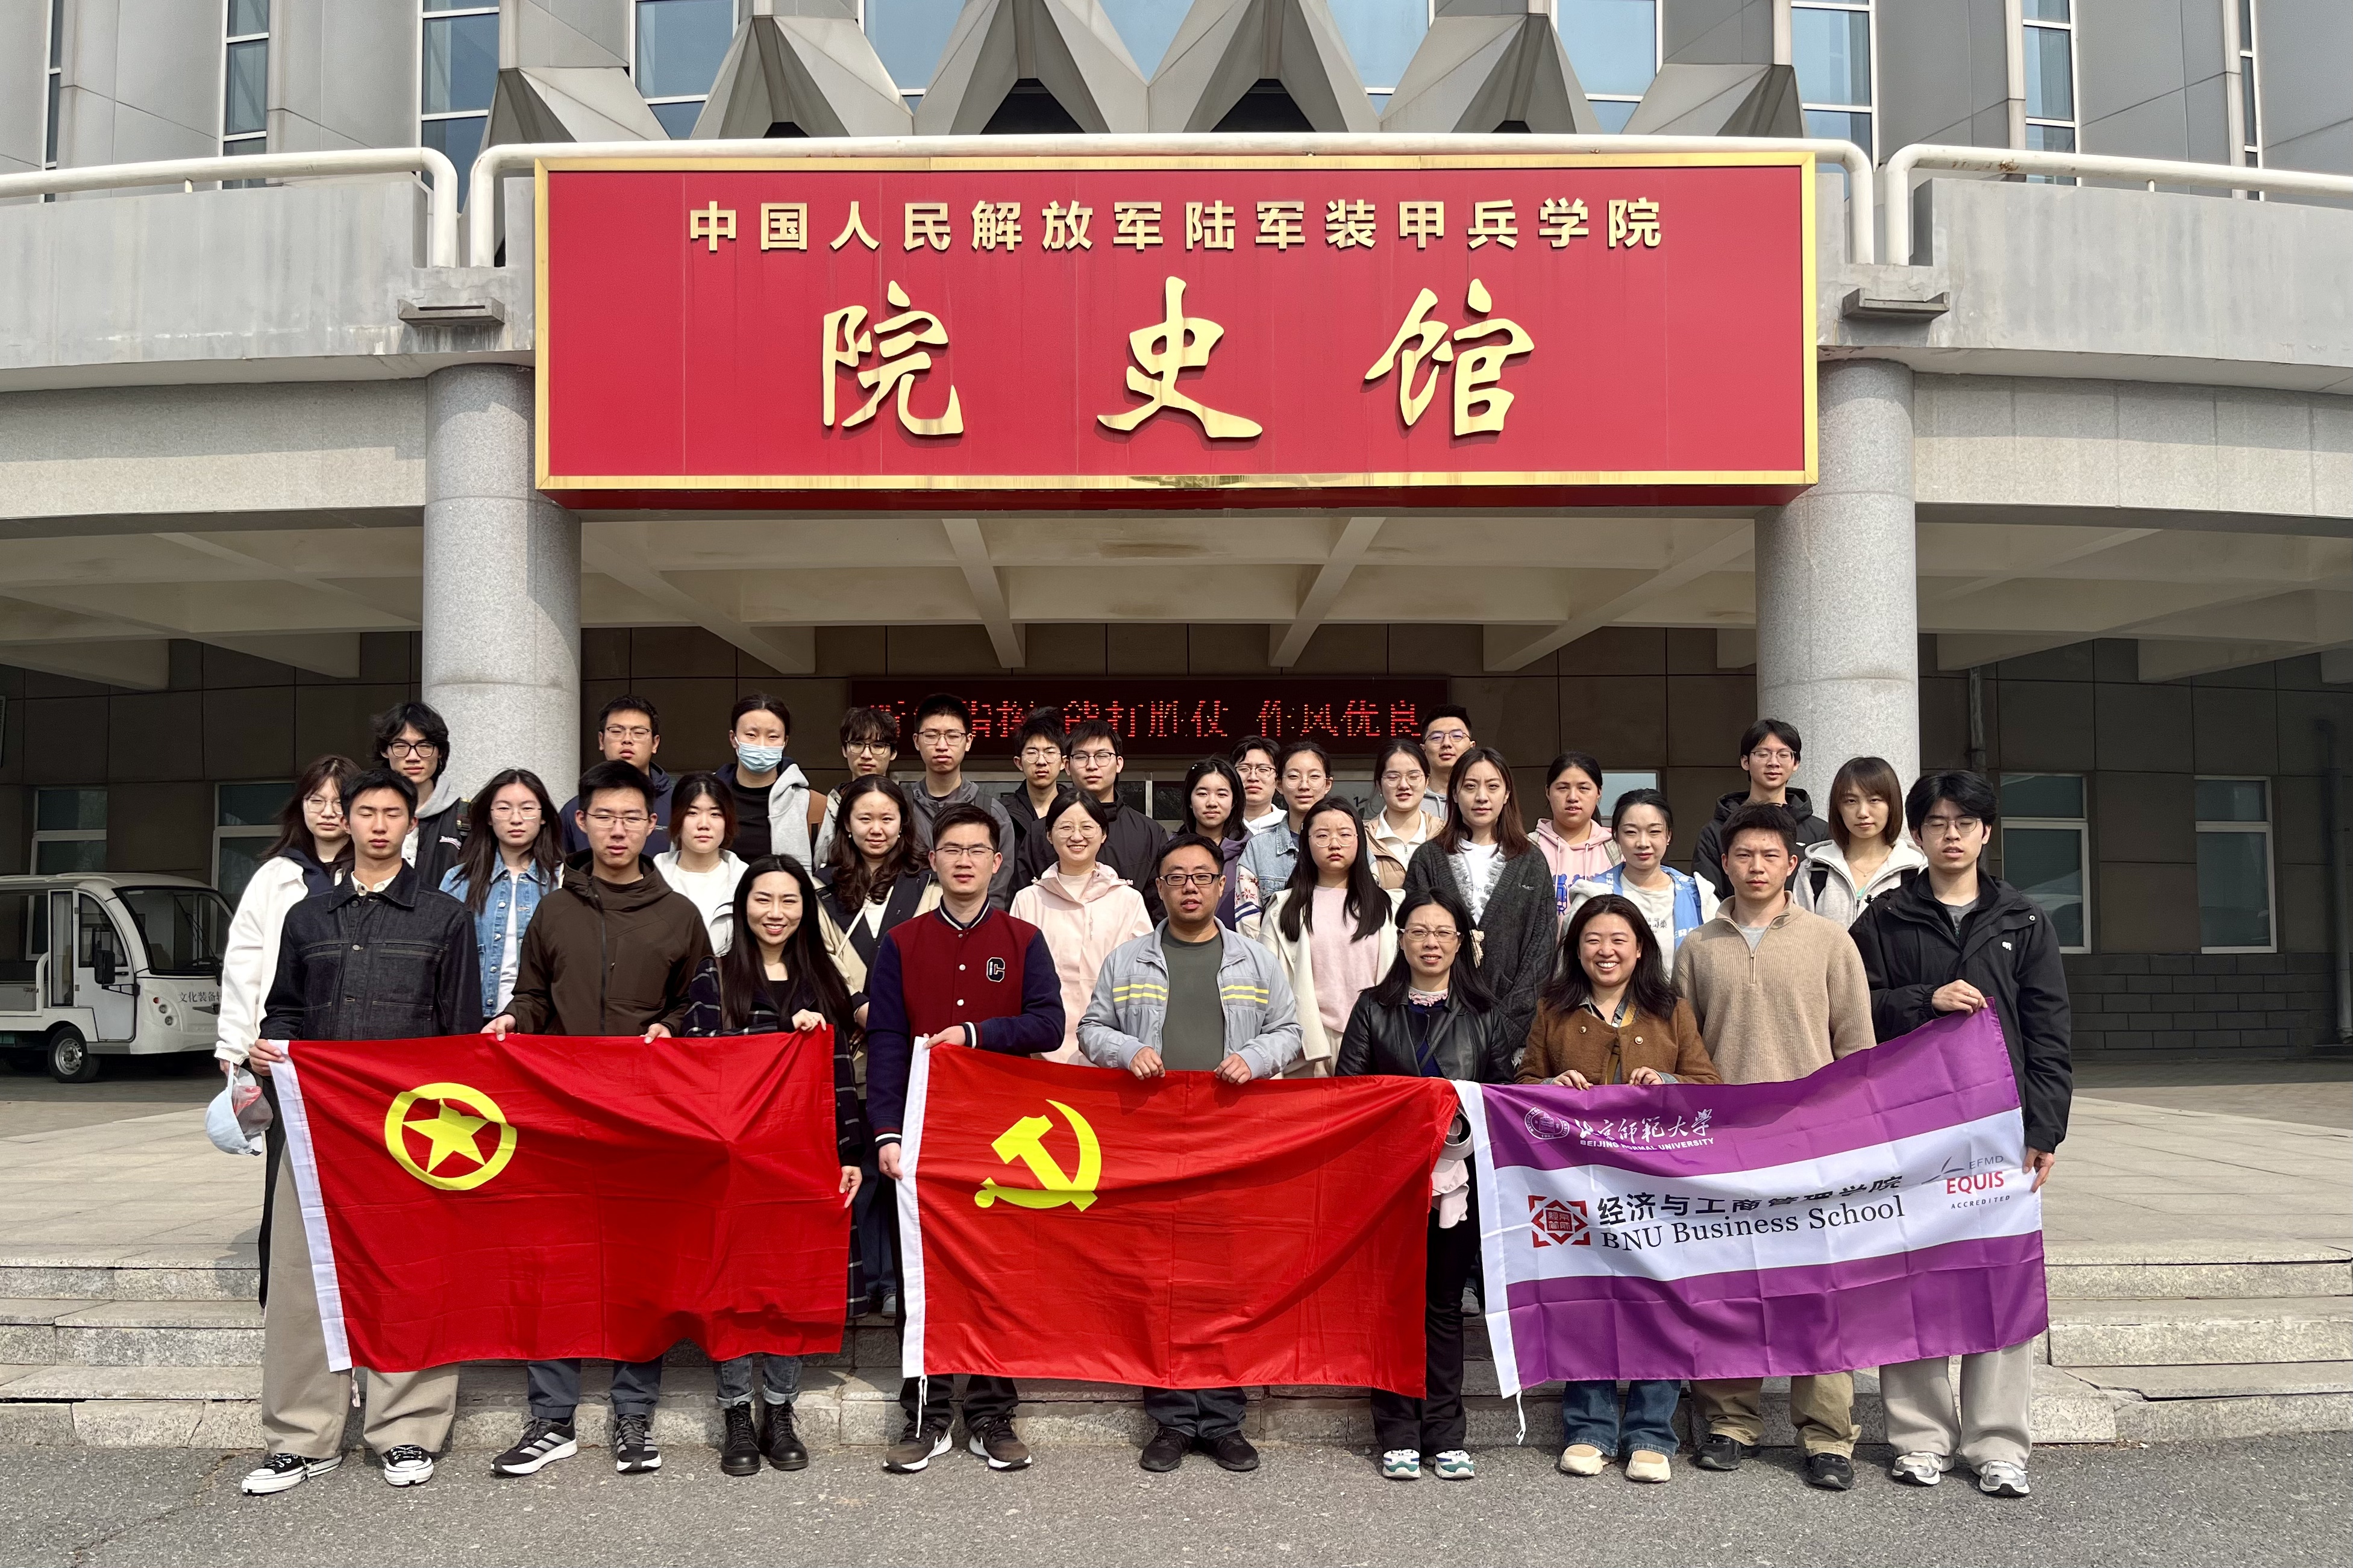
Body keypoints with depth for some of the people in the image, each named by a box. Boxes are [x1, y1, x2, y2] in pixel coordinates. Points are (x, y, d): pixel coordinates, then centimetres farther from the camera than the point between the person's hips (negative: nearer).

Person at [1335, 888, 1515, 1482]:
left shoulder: (1483, 1015, 9)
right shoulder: (1373, 1009, 6)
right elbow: (1345, 1092, 3)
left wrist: (1467, 1117, -8)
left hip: (1456, 1177, 1)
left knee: (1445, 1303, 6)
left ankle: (1445, 1434, 14)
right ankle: (1397, 1435, 11)